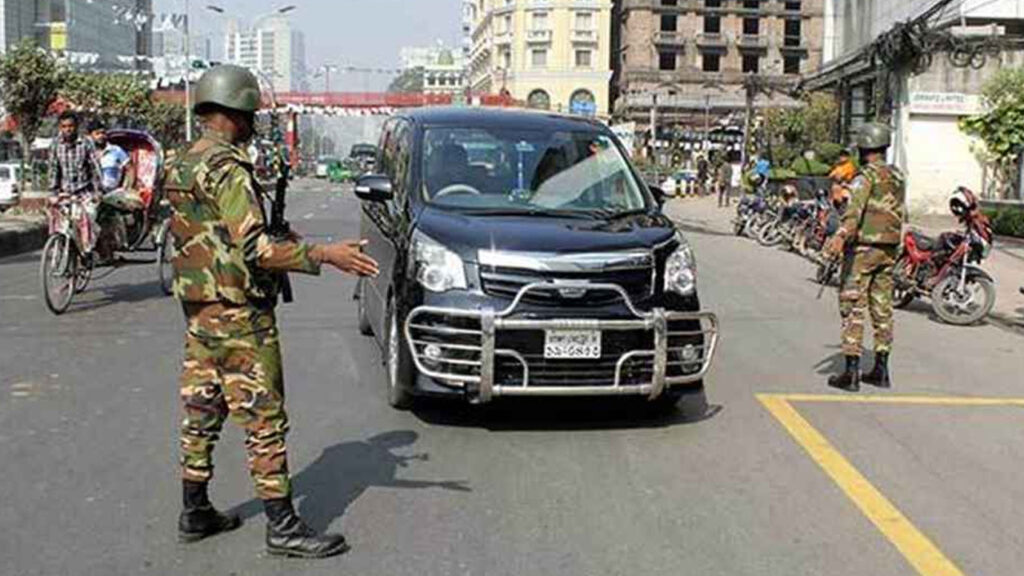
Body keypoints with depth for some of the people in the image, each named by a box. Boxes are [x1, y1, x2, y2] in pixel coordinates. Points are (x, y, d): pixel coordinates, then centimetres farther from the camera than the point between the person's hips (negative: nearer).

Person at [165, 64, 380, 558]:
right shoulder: (227, 168, -17)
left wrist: (280, 240, 24)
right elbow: (253, 247, -25)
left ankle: (195, 513, 25)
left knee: (200, 415, 15)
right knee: (264, 420, -4)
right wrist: (323, 256, -27)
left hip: (198, 311, 10)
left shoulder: (181, 167, 13)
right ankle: (283, 527, 1)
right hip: (237, 314, -10)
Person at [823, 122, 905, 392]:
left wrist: (841, 235, -41)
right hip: (889, 249, 7)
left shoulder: (867, 175, -11)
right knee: (882, 307, 12)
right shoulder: (898, 177, 13)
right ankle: (881, 370, 17)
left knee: (853, 306, -5)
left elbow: (855, 208, -29)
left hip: (863, 246, -7)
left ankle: (851, 372, -8)